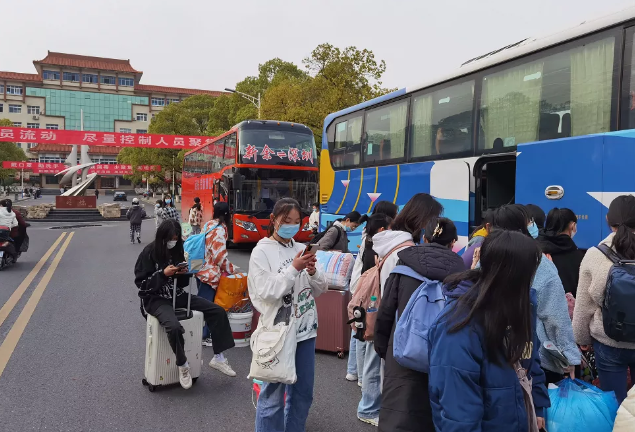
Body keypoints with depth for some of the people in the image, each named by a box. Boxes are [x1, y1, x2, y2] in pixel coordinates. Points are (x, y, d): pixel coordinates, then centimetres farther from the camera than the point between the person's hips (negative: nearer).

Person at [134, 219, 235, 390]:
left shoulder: (178, 250, 5)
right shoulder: (149, 253, -10)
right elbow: (141, 283, -12)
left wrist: (184, 273, -9)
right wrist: (163, 273, -22)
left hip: (177, 295, 6)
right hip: (155, 299, -6)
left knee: (217, 311, -8)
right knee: (174, 326, -37)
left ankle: (218, 357, 2)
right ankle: (182, 365, -8)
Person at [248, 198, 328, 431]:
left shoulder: (301, 249, 7)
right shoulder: (261, 251, -8)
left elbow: (320, 289, 8)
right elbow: (266, 291, -17)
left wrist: (313, 272, -11)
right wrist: (294, 269, -20)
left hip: (305, 329, 6)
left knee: (303, 393, 17)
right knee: (272, 395, 3)